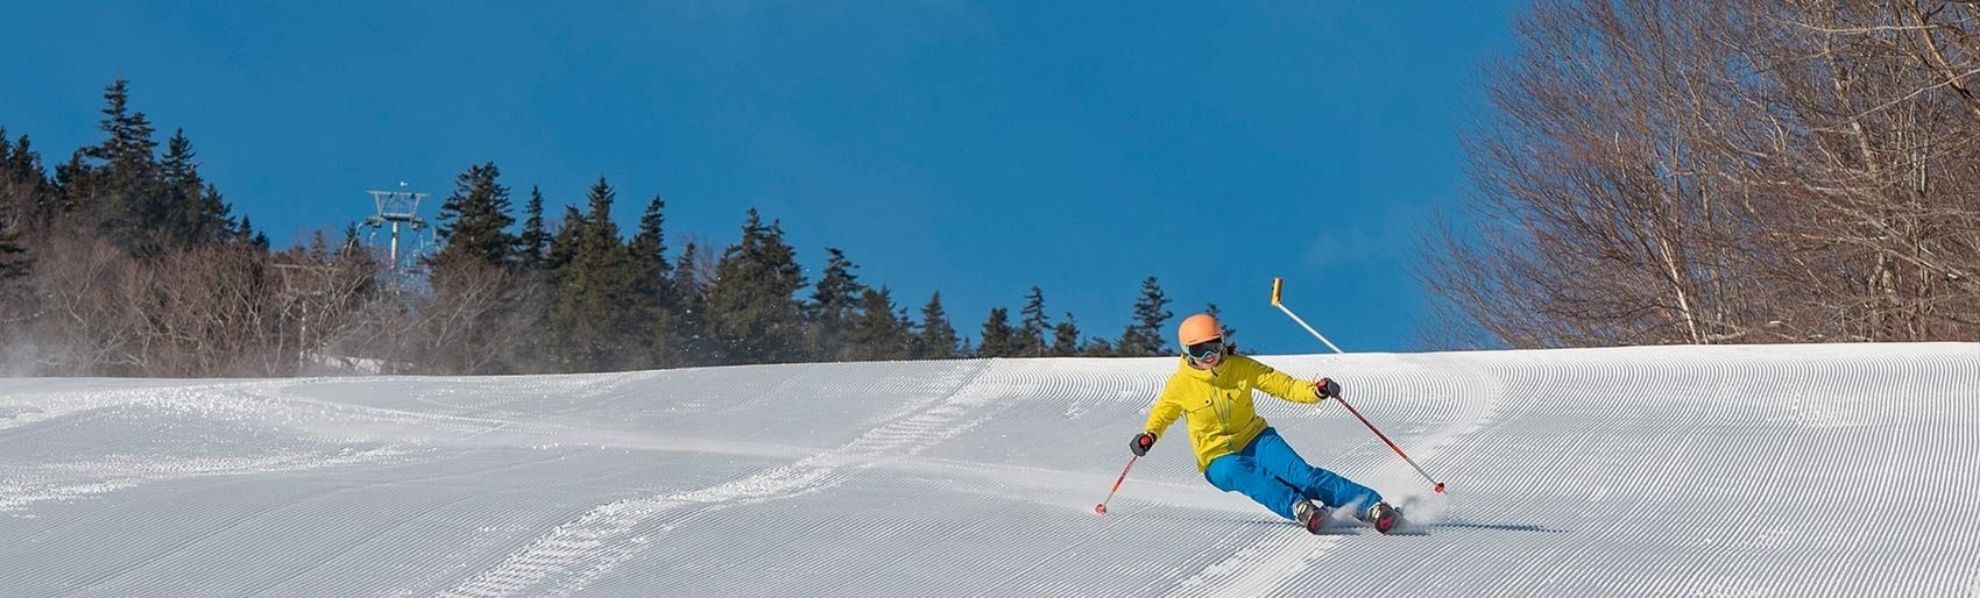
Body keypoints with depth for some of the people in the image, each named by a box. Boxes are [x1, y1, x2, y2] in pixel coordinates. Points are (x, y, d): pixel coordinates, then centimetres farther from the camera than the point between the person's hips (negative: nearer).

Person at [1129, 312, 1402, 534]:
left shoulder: (1241, 368, -4)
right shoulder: (1180, 385, -6)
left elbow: (1284, 385, -3)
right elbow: (1161, 414, 10)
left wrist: (1316, 390, -22)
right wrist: (1148, 436, -11)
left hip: (1255, 440, 1)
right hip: (1219, 459, 0)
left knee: (1300, 473, -24)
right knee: (1249, 476, -36)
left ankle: (1373, 507, -33)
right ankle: (1299, 509, -56)